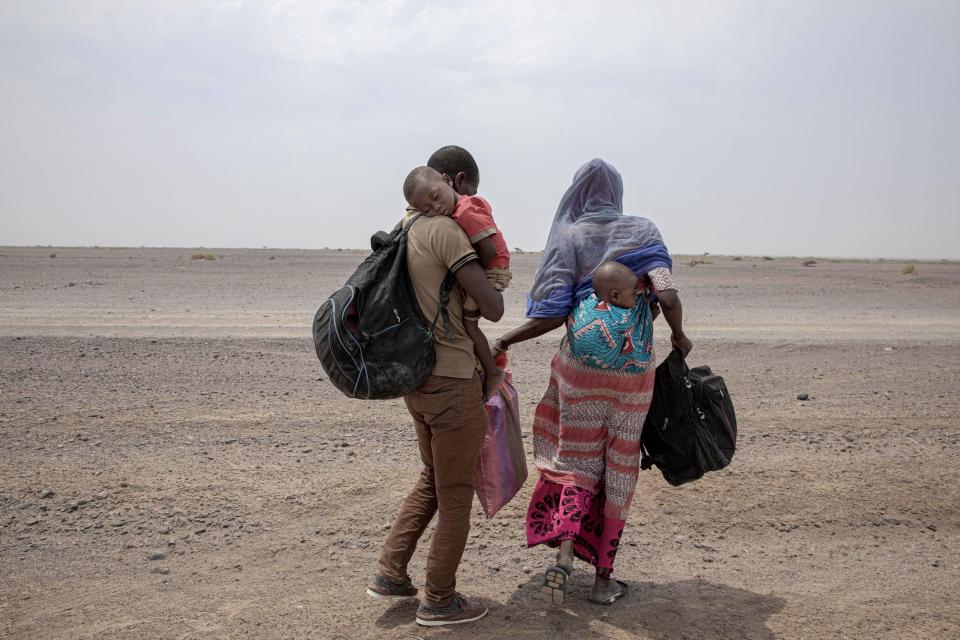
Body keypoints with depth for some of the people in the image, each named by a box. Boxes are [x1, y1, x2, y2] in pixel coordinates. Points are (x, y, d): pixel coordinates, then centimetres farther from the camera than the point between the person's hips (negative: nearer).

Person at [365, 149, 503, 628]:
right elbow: (492, 309, -19)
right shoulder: (446, 230, -17)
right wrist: (491, 277, 1)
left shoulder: (408, 231, 10)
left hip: (417, 377, 9)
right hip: (452, 381, -9)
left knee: (432, 481, 24)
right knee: (456, 495, 6)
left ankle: (390, 574, 25)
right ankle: (439, 601, 17)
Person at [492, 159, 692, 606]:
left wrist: (505, 341, 2)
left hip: (581, 365, -1)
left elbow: (553, 313, -9)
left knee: (578, 463, 13)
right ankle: (603, 578, 16)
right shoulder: (643, 231, 2)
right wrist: (679, 337, 8)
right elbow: (668, 297, -10)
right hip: (633, 370, 1)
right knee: (618, 470, 11)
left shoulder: (568, 237, -1)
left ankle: (564, 556, -8)